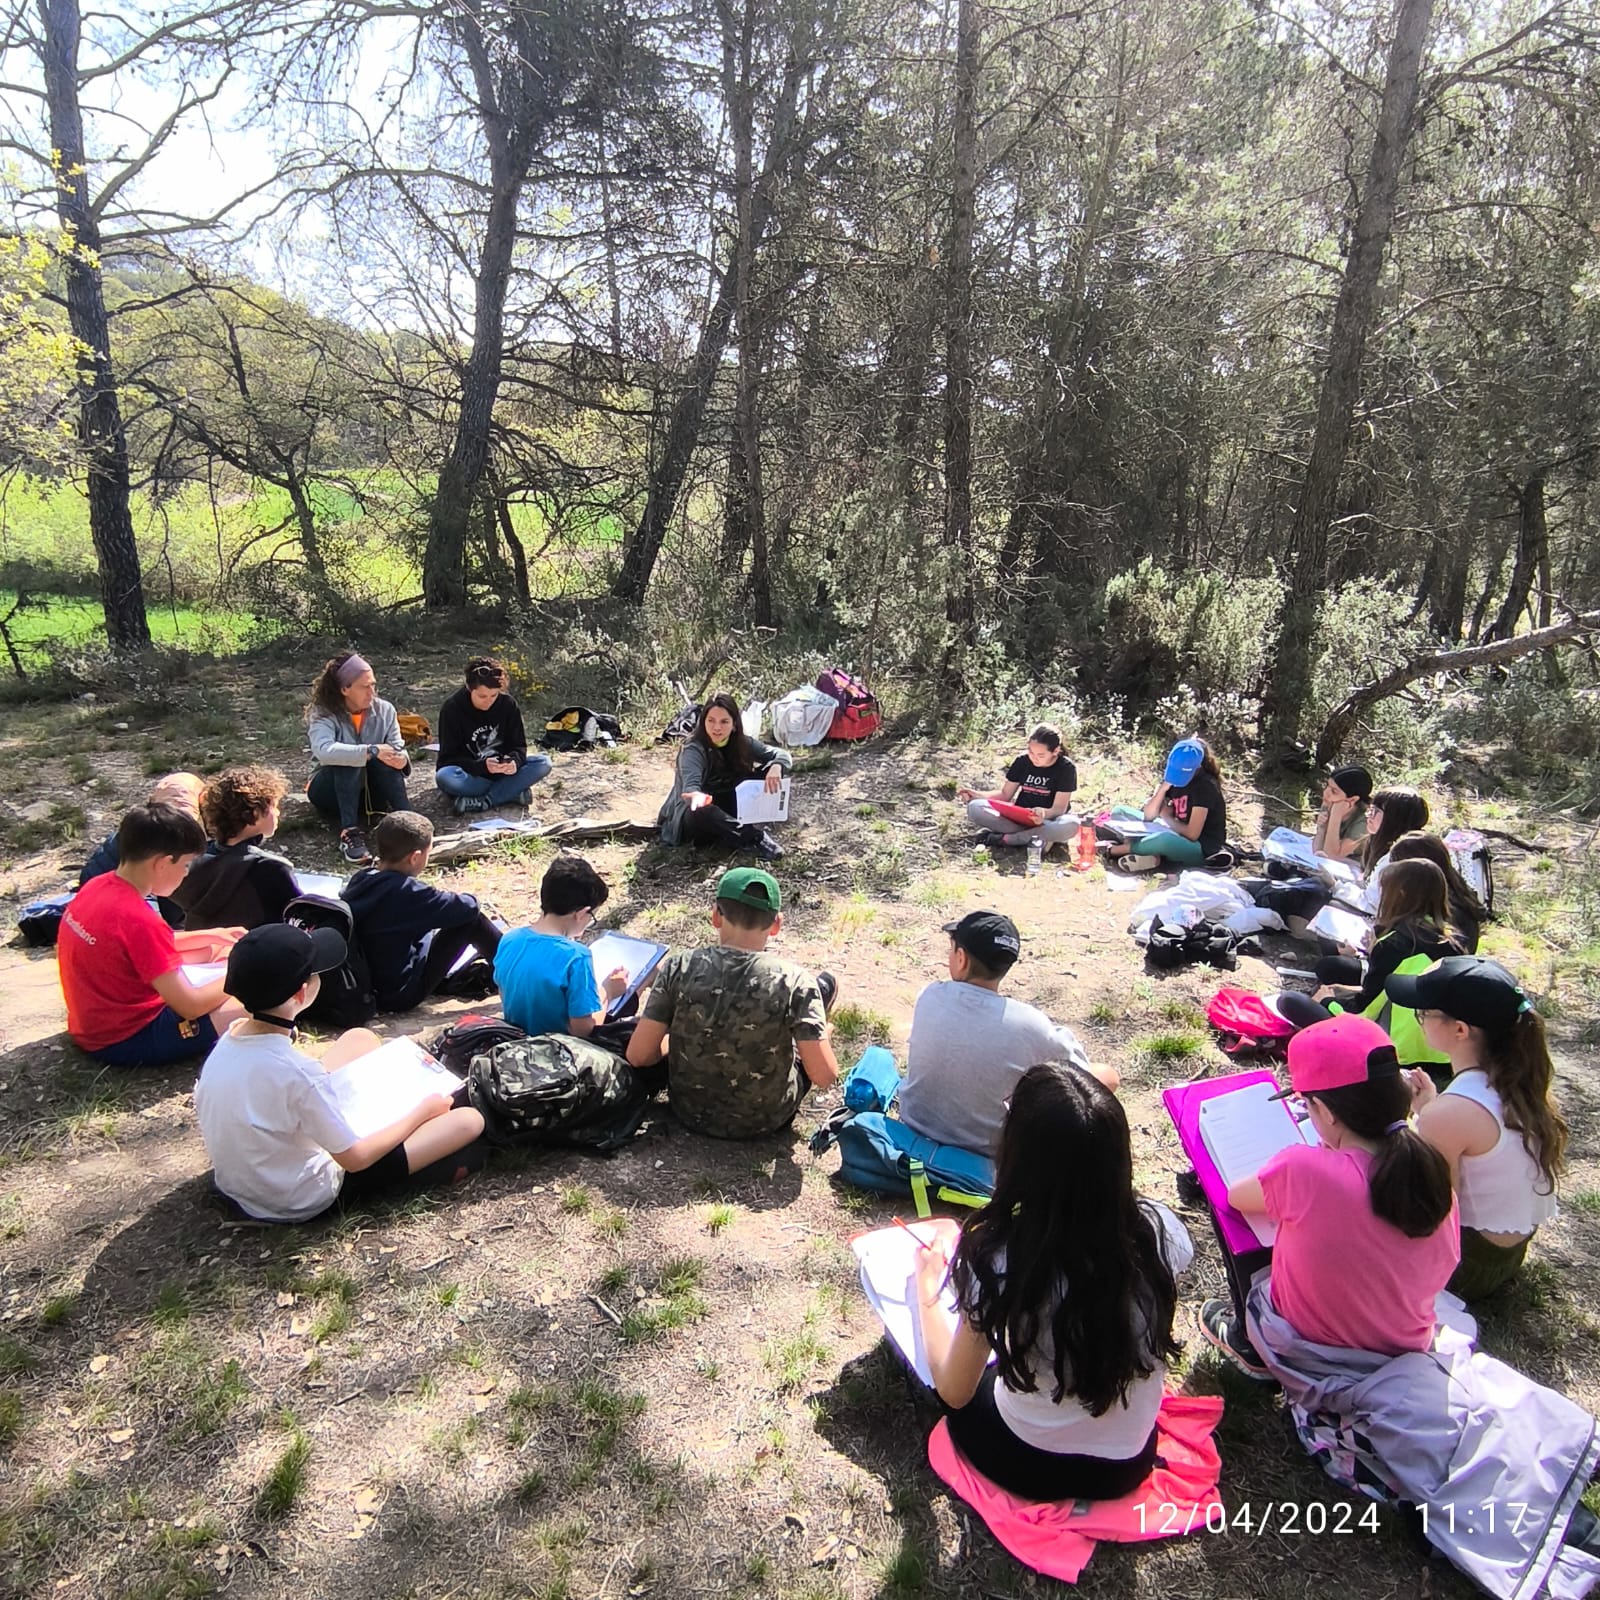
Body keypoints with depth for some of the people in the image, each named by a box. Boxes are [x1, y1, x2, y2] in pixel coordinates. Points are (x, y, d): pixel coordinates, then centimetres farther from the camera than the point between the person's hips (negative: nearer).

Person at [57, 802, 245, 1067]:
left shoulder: (96, 887, -3)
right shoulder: (138, 920, -30)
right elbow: (190, 1006, -25)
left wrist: (212, 935, 10)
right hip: (125, 1041, -9)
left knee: (211, 951, 21)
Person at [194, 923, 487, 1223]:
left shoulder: (226, 1043, -12)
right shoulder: (299, 1073, -34)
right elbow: (355, 1159, -22)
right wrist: (421, 1111, -7)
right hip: (302, 1204, -8)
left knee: (360, 1039, 14)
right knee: (469, 1121, -6)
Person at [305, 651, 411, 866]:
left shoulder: (384, 710, -4)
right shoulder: (323, 714, -15)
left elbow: (398, 749, -10)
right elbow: (325, 750, -35)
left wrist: (401, 759, -34)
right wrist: (372, 751, -42)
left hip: (369, 791, 3)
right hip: (331, 789, -3)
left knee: (385, 760, -28)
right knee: (348, 760, -34)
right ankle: (350, 834, -44)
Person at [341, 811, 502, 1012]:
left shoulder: (360, 879, -4)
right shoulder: (407, 892, -25)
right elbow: (467, 906, -17)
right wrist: (470, 901, 7)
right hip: (401, 994, -8)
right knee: (471, 920, -5)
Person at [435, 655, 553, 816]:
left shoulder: (508, 705, -6)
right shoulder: (452, 709, -13)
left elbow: (519, 746, -2)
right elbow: (448, 758, -14)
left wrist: (515, 761, -28)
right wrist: (482, 766, -32)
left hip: (501, 771, 3)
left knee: (543, 762, -23)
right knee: (444, 776, -37)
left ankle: (482, 802, -27)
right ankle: (513, 792, -26)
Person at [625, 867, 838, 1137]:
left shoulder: (679, 968, -19)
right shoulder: (794, 982, -24)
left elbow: (638, 1056, -16)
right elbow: (825, 1076, -21)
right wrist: (822, 1034, 1)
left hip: (690, 1111, 2)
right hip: (765, 1121, -2)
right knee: (825, 982, 15)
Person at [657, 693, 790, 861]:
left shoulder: (741, 743, -9)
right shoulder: (693, 749, -24)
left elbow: (783, 755, -10)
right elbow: (691, 783, -42)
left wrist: (776, 767, -35)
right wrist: (696, 796, -67)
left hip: (724, 809, 5)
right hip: (688, 816, -5)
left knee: (766, 773, -13)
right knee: (701, 811, -42)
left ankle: (735, 829, -20)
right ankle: (754, 837, -29)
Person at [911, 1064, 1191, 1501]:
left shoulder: (996, 1262, -32)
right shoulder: (1159, 1231, -24)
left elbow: (953, 1393, -14)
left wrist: (928, 1287, 0)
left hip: (1028, 1466, -2)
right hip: (1129, 1465, 3)